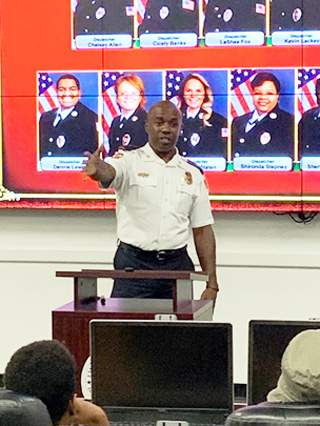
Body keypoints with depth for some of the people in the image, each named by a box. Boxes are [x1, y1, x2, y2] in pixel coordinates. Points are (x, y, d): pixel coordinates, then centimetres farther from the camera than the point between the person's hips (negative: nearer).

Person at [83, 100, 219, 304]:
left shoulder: (193, 175, 11)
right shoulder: (131, 162, 2)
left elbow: (203, 230, 10)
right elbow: (108, 173, -22)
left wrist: (212, 284, 4)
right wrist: (97, 170, -48)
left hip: (177, 264, 3)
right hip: (134, 263, -3)